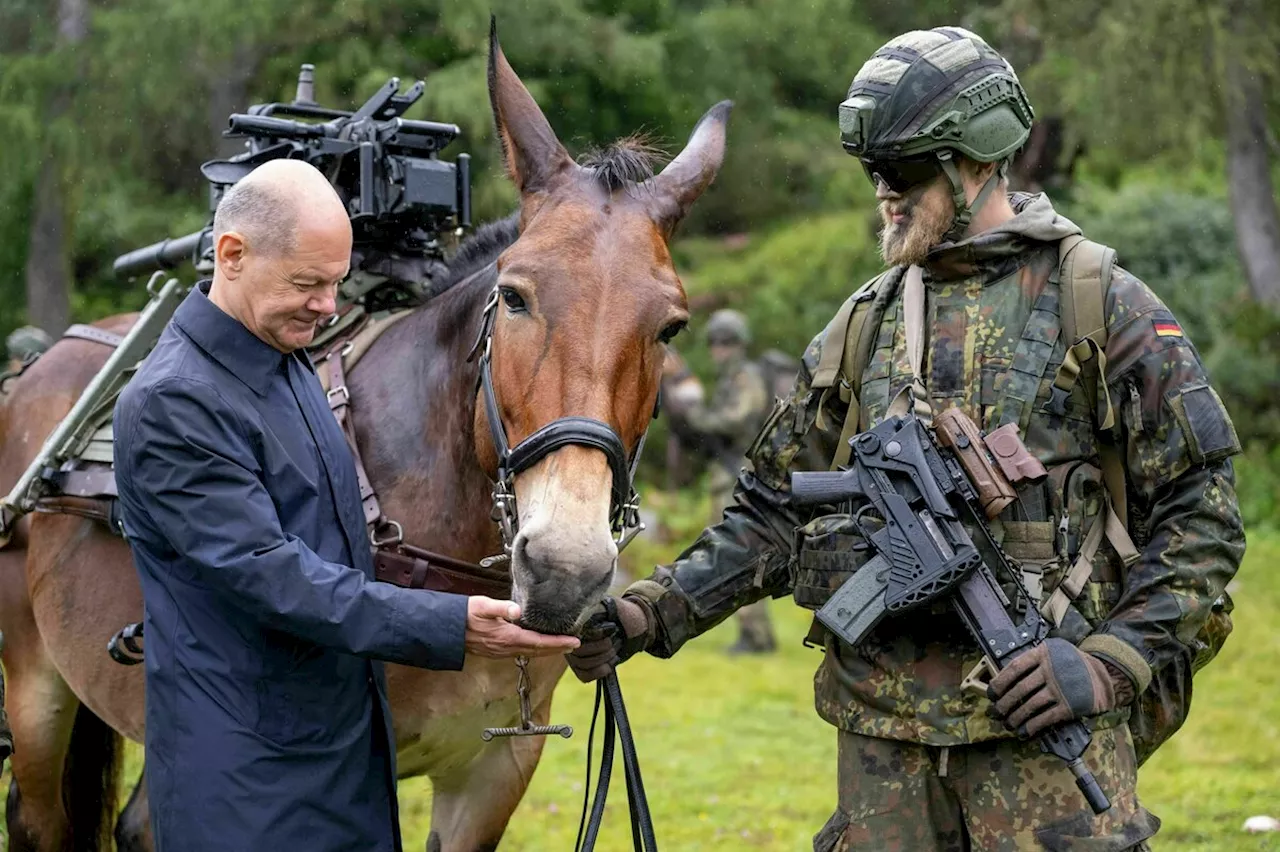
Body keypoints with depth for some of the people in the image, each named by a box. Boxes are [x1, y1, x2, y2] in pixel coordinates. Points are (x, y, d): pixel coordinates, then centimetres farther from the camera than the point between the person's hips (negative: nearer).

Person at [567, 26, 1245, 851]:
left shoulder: (1104, 307, -1)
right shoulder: (866, 324, 13)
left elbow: (1203, 511, -3)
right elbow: (771, 513, 15)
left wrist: (1110, 663, -13)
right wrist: (649, 614, 2)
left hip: (1048, 721, -4)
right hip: (885, 725, 4)